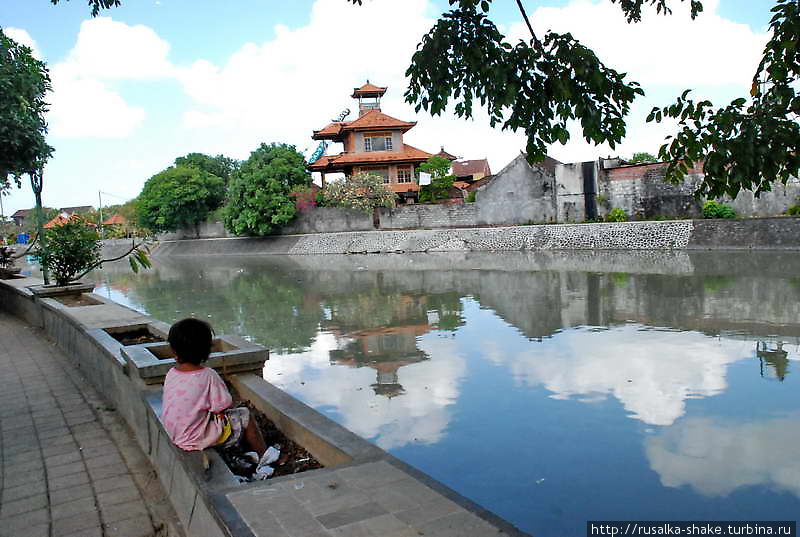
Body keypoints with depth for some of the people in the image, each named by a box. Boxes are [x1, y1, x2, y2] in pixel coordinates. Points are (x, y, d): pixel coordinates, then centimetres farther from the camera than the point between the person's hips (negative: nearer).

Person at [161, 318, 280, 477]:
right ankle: (263, 455, 25)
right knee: (245, 416, 9)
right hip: (198, 438, -7)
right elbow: (223, 407, -17)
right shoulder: (208, 376, -23)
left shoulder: (170, 374, -5)